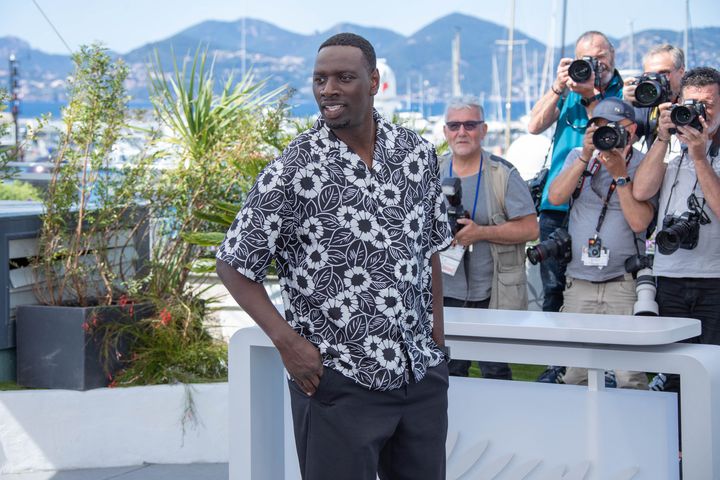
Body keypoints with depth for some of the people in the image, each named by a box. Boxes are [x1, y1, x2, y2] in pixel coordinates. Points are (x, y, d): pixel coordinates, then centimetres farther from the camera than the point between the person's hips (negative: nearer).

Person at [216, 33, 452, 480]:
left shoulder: (418, 154, 4)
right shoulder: (293, 170, -9)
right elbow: (234, 265, -4)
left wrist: (437, 341, 9)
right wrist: (288, 342, -13)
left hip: (423, 376, 4)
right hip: (339, 383, -4)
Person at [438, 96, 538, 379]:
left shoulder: (503, 174, -4)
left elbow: (530, 229, -8)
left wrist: (480, 232, -18)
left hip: (494, 294, -3)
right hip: (445, 291, 3)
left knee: (495, 372, 1)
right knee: (450, 372, 8)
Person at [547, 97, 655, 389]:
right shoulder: (578, 157, 12)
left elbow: (639, 222, -11)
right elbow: (555, 197, -4)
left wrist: (619, 174, -15)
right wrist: (586, 156, -10)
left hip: (624, 284, -3)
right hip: (579, 283, 4)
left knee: (630, 378, -10)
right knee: (575, 375, 5)